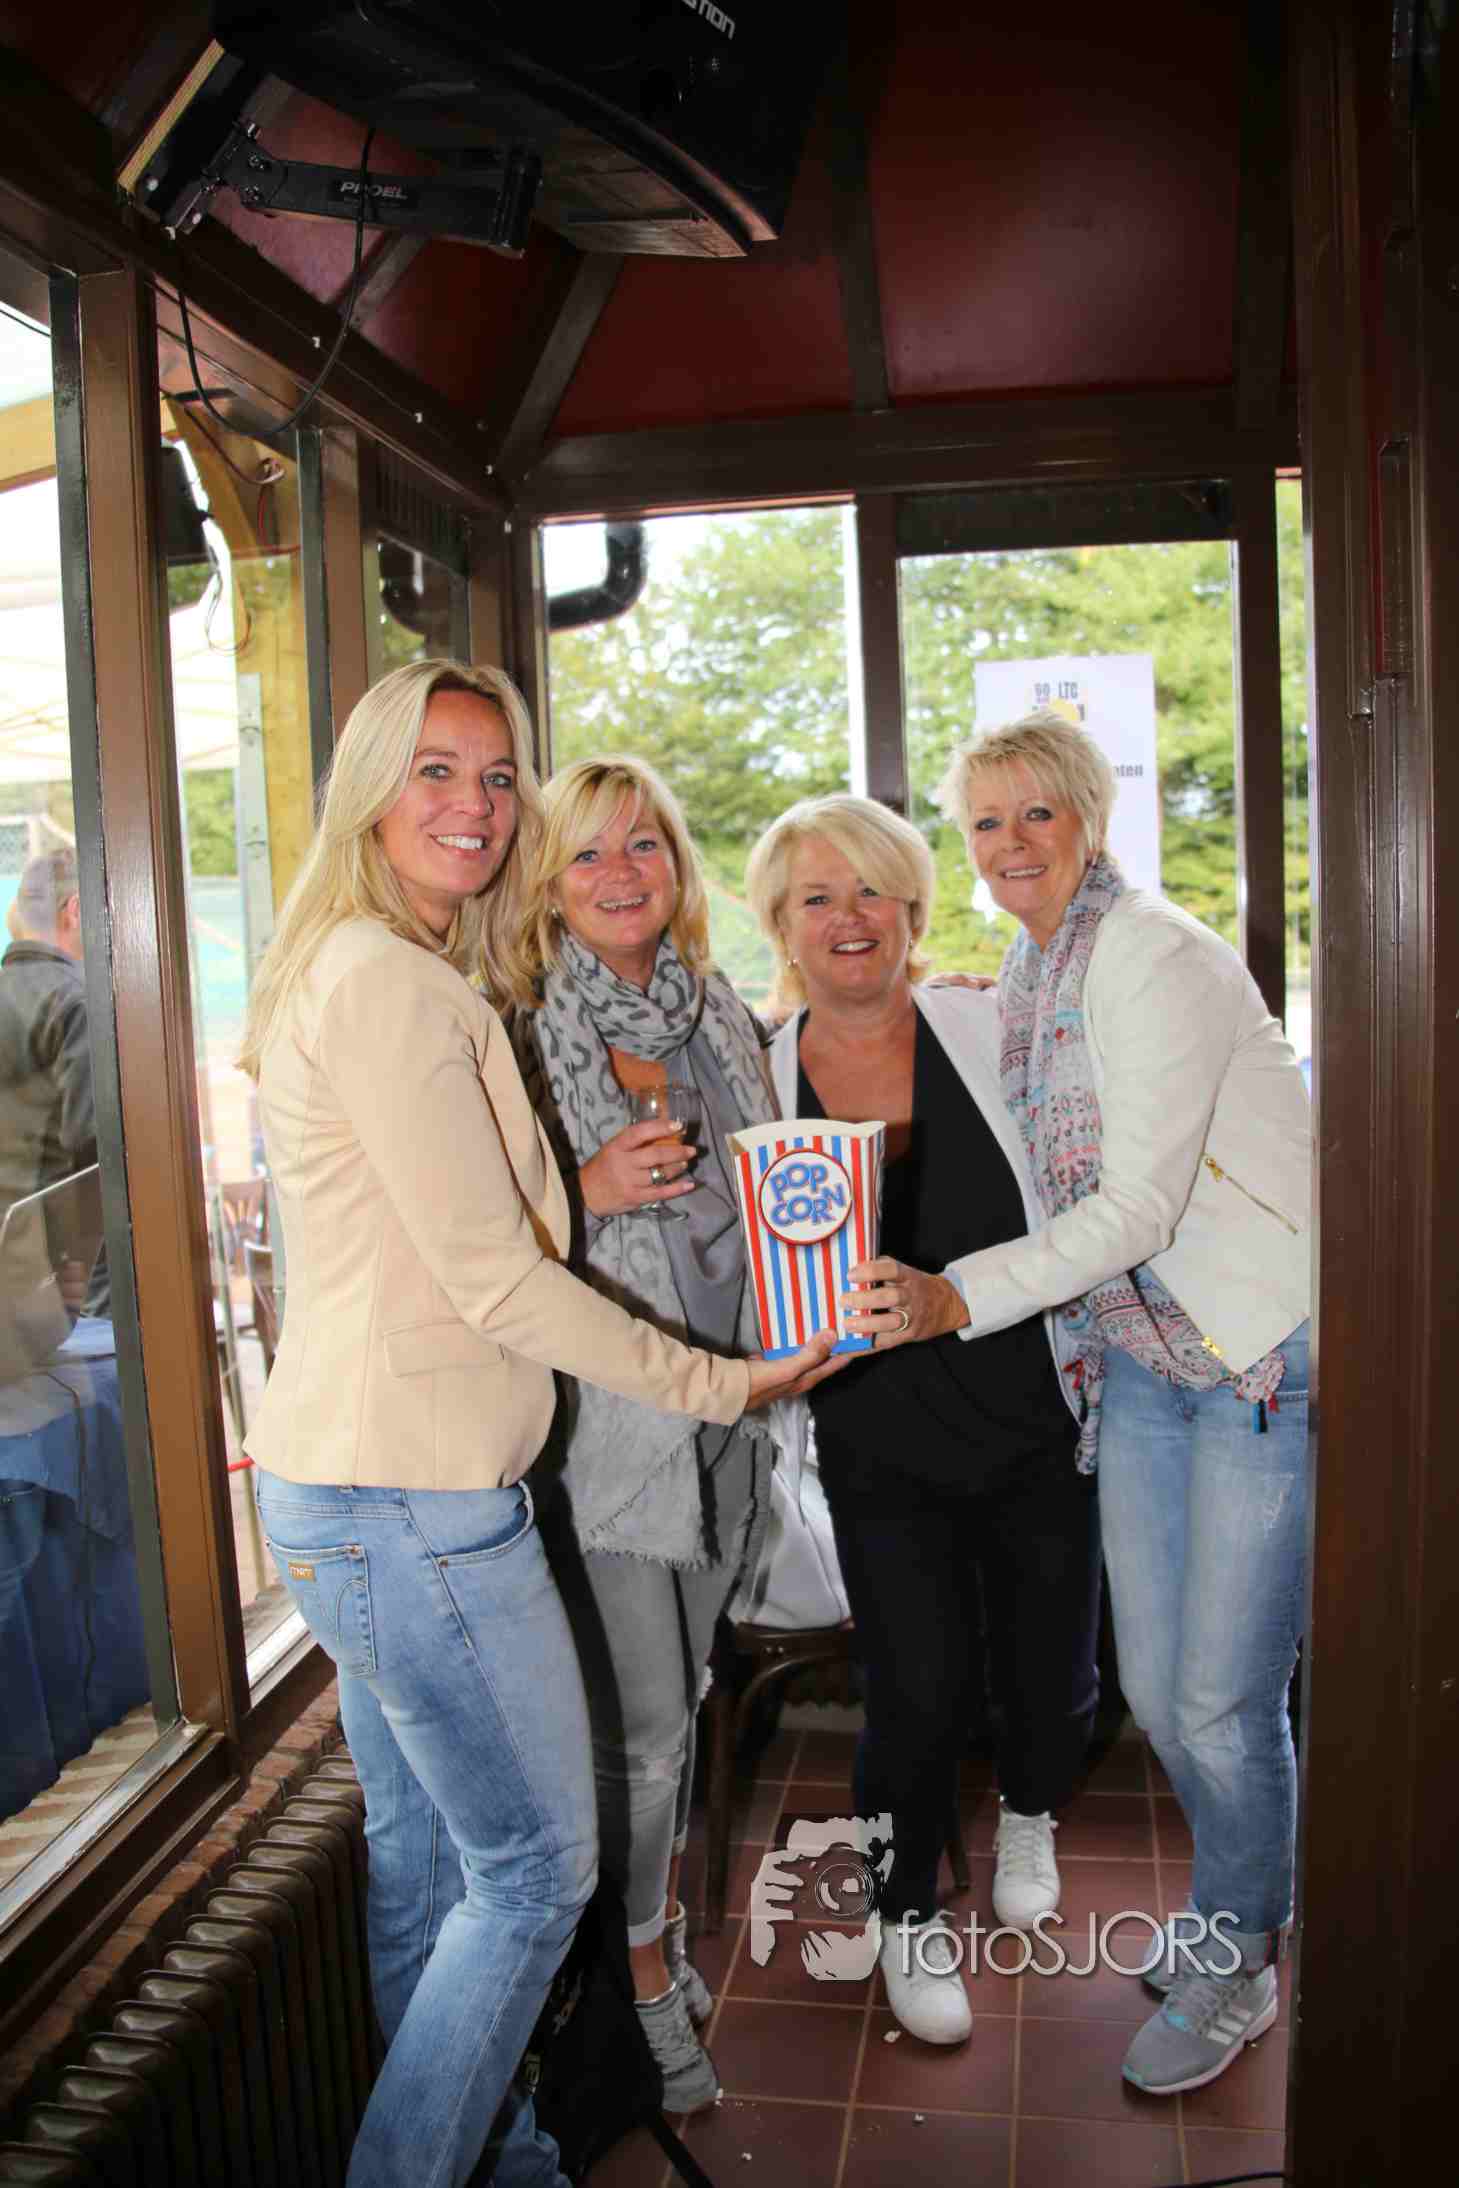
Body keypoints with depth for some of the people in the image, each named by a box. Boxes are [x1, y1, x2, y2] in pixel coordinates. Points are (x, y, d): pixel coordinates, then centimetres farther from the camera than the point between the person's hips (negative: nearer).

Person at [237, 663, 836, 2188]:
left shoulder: (405, 972, 15)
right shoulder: (389, 980, -17)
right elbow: (491, 1283, -19)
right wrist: (725, 1385, -11)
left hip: (349, 1491, 10)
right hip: (412, 1505, -10)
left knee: (425, 1863, 22)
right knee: (534, 1870, 6)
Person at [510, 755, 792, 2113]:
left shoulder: (721, 1013, 7)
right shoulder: (519, 1033, -11)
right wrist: (588, 1192, -24)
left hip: (727, 1406, 6)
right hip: (605, 1421, -5)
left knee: (680, 1690, 19)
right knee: (640, 1721, 3)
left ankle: (660, 1904, 42)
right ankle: (644, 1967, 27)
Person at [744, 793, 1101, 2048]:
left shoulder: (993, 1029, -6)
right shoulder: (762, 1078, -3)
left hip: (1036, 1423, 1)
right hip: (881, 1449, 0)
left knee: (1051, 1675, 11)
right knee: (918, 1692, -1)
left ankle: (1029, 1815, 50)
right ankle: (910, 1912, 32)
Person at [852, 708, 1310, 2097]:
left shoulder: (1156, 960, -18)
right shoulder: (1021, 980, 8)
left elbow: (1139, 1208, -23)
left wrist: (958, 1299, -28)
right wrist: (1080, 1331, 9)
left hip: (1268, 1353, -7)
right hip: (1138, 1357, 7)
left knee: (1222, 1700, 1)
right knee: (1152, 1689, 13)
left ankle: (1235, 1968, 28)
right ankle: (1246, 1908, 40)